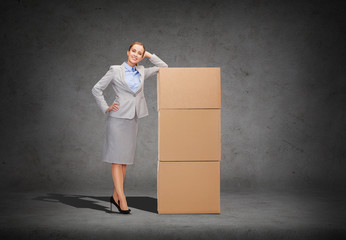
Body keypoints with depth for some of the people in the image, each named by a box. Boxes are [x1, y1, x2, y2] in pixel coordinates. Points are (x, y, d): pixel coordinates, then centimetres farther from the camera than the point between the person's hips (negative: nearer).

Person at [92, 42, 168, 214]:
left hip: (133, 119, 5)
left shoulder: (142, 72, 11)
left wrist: (149, 55, 9)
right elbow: (97, 89, 3)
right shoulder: (115, 70, -1)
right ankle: (122, 199, -9)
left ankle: (116, 196, 17)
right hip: (118, 117, -5)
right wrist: (105, 108, -3)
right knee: (117, 158, -8)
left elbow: (164, 67, 16)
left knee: (125, 158, 7)